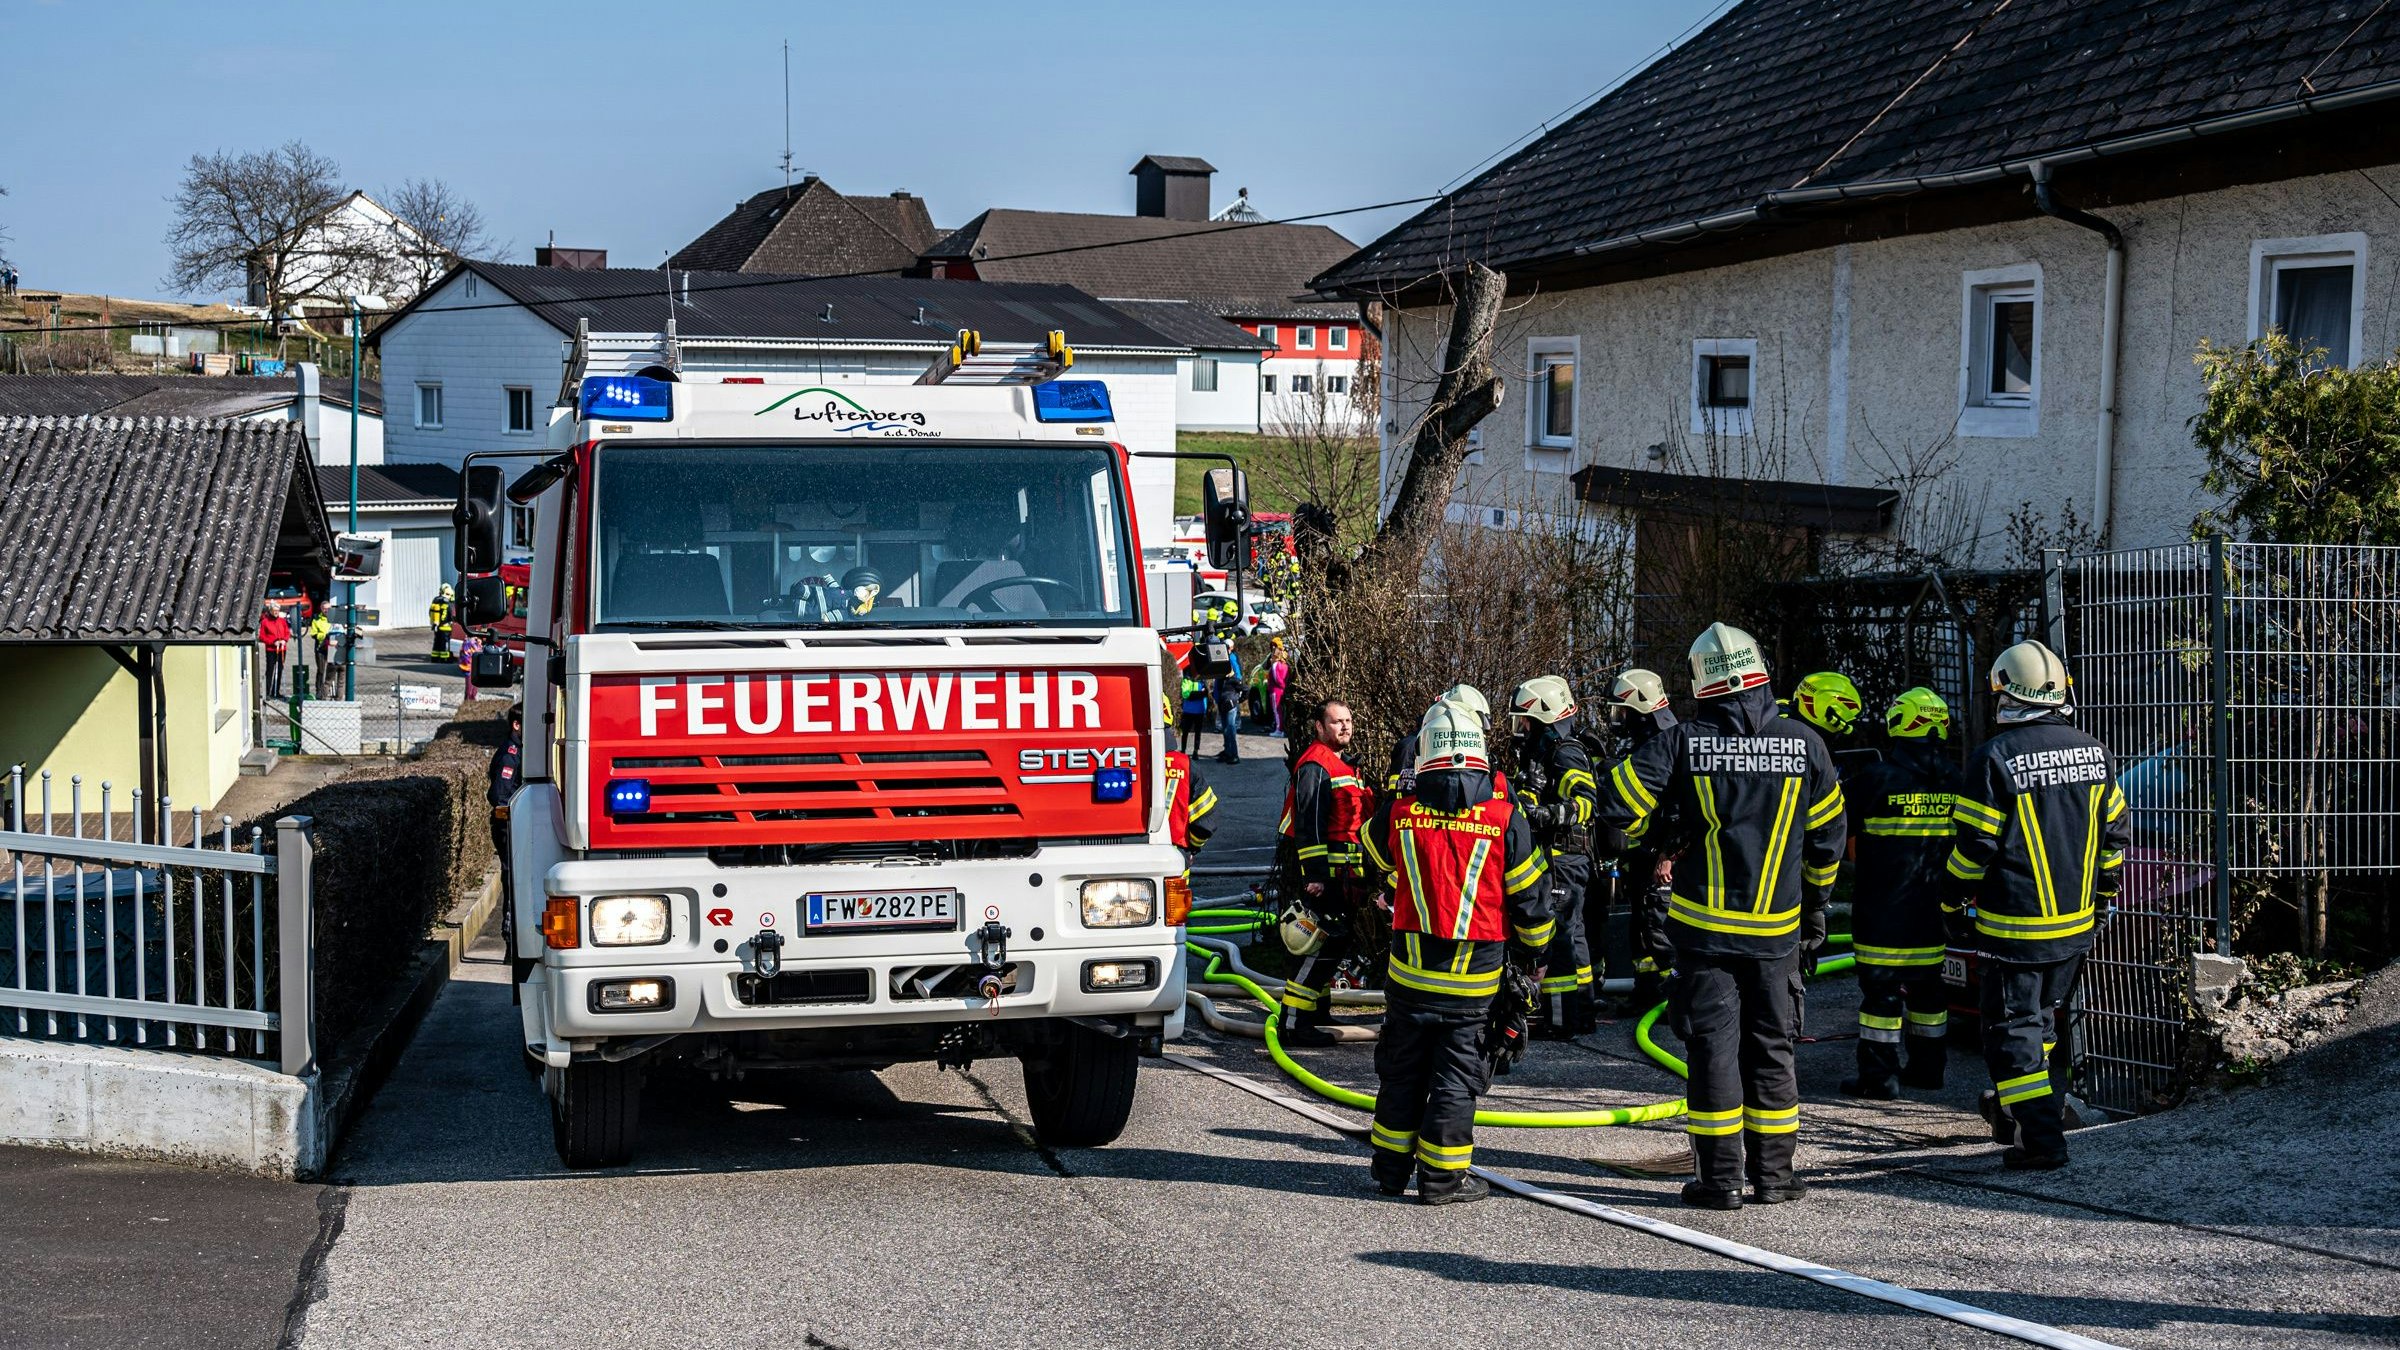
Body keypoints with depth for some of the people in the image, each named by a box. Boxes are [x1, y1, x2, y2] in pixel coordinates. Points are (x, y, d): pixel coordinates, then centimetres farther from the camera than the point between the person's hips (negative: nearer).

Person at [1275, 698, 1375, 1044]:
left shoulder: (1342, 764, 20)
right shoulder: (1316, 766, -13)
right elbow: (1310, 824, -19)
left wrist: (1360, 874, 27)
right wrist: (1315, 874, -24)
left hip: (1343, 870, 10)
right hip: (1323, 869, -10)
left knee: (1336, 940, 17)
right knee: (1322, 945, -13)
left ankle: (1318, 1010, 30)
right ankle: (1293, 1024, -14)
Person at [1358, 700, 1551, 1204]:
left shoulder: (1398, 814, -5)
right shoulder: (1506, 820, -10)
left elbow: (1373, 855, 18)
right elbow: (1530, 898, -3)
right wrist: (1531, 950, 15)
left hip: (1409, 972, 2)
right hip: (1475, 980, -2)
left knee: (1402, 1070, 14)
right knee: (1456, 1074, 6)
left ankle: (1391, 1168, 22)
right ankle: (1442, 1176, 9)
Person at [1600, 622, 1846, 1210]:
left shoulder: (1684, 742, -9)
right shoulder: (1804, 743, -2)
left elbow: (1617, 804, -10)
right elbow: (1827, 838, 7)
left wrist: (1656, 842, 11)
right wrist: (1814, 905, 22)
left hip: (1705, 924, -2)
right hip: (1776, 929, 2)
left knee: (1713, 1046, 4)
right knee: (1771, 1048, 12)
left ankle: (1721, 1178, 5)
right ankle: (1773, 1174, 16)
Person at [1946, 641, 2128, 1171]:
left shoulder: (1995, 759, -16)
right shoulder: (2094, 753, 4)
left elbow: (1973, 848, -13)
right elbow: (2115, 834, 12)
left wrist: (1956, 908, 0)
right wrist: (2103, 897, 24)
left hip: (2015, 926, -6)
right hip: (2078, 926, 6)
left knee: (2014, 1027, 0)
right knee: (2040, 1017, 21)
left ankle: (2041, 1138, -6)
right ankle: (2015, 1112, 33)